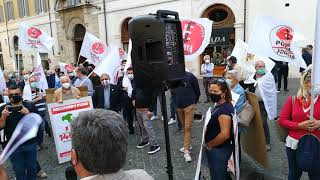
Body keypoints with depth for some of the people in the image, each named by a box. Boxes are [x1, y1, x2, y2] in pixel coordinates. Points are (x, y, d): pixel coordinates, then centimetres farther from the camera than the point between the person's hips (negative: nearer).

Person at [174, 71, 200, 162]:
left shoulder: (190, 76, -11)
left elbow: (197, 91, 0)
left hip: (189, 106, -4)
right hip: (179, 106, 5)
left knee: (188, 127, -5)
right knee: (184, 127, 16)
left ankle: (186, 151, -2)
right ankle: (187, 145, 32)